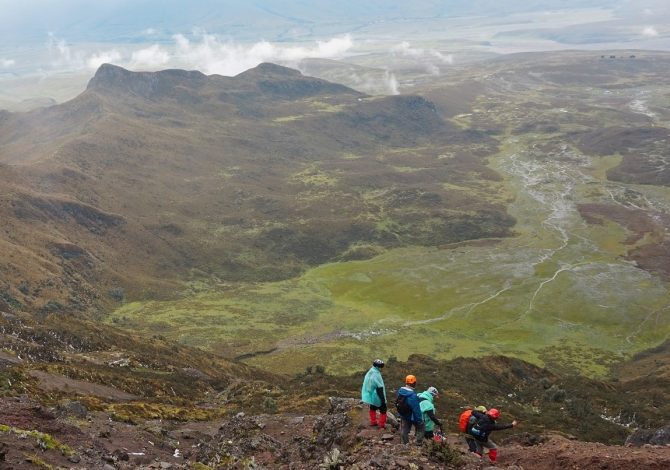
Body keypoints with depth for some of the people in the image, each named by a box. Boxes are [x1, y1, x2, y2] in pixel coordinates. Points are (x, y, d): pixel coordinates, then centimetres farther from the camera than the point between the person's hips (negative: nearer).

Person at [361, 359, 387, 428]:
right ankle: (382, 424, 8)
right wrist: (383, 399, -20)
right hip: (377, 397, -8)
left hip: (370, 396, 8)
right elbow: (380, 388, -25)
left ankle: (373, 422, 34)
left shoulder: (369, 373, 1)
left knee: (373, 408, 24)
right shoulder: (376, 375, -27)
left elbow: (366, 385, 13)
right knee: (383, 410, 6)